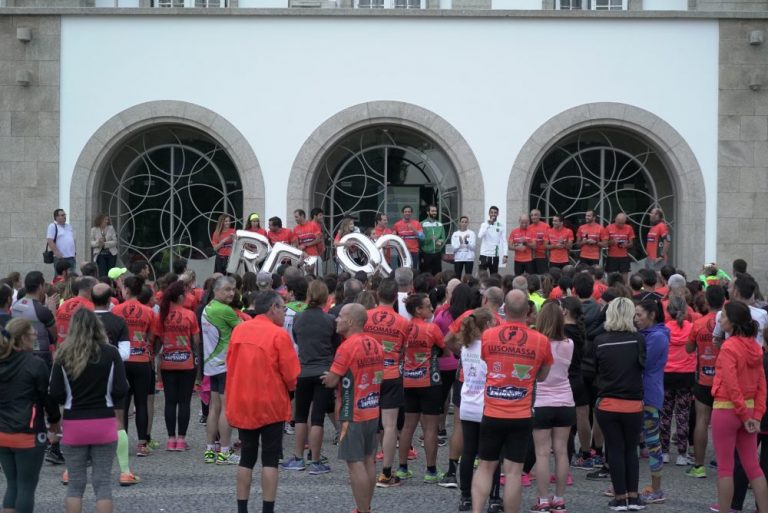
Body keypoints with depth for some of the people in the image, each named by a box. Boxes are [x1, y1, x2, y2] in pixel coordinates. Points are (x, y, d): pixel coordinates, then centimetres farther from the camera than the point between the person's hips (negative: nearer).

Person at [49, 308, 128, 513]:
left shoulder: (64, 355, -5)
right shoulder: (111, 353, -5)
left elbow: (55, 394, -6)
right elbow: (121, 390, -7)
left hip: (74, 425, 0)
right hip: (104, 424, 0)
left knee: (75, 483, 10)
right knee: (102, 482, 6)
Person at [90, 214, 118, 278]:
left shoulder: (111, 228, 1)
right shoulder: (94, 230, 0)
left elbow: (115, 241, -4)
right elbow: (91, 243, -2)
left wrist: (104, 244, -17)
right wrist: (97, 242, -22)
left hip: (111, 253, 1)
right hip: (100, 254, -1)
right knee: (102, 273, -7)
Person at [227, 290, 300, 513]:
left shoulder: (238, 330, 2)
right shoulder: (278, 334, -14)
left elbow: (231, 364, 10)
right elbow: (291, 375, -12)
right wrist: (288, 389, 9)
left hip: (242, 404, 5)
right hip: (271, 405, -5)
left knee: (246, 458, 13)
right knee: (270, 460, 3)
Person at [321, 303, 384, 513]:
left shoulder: (348, 346, -18)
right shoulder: (375, 345, 6)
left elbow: (331, 381, -16)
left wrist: (329, 377, 8)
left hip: (353, 415, -8)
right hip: (373, 411, 8)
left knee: (355, 463, -4)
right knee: (368, 460, 14)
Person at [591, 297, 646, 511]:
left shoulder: (599, 341, -6)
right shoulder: (638, 339, -8)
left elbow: (595, 369, 5)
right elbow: (643, 365, 3)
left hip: (607, 403, 0)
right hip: (633, 404, 0)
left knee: (615, 450, 8)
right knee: (631, 450, 14)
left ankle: (620, 498, 9)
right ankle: (633, 497, 13)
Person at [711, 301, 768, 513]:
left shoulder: (729, 347, -16)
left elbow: (732, 386, -19)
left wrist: (744, 416, -12)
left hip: (726, 409, -7)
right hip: (749, 408, 7)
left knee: (725, 467, 3)